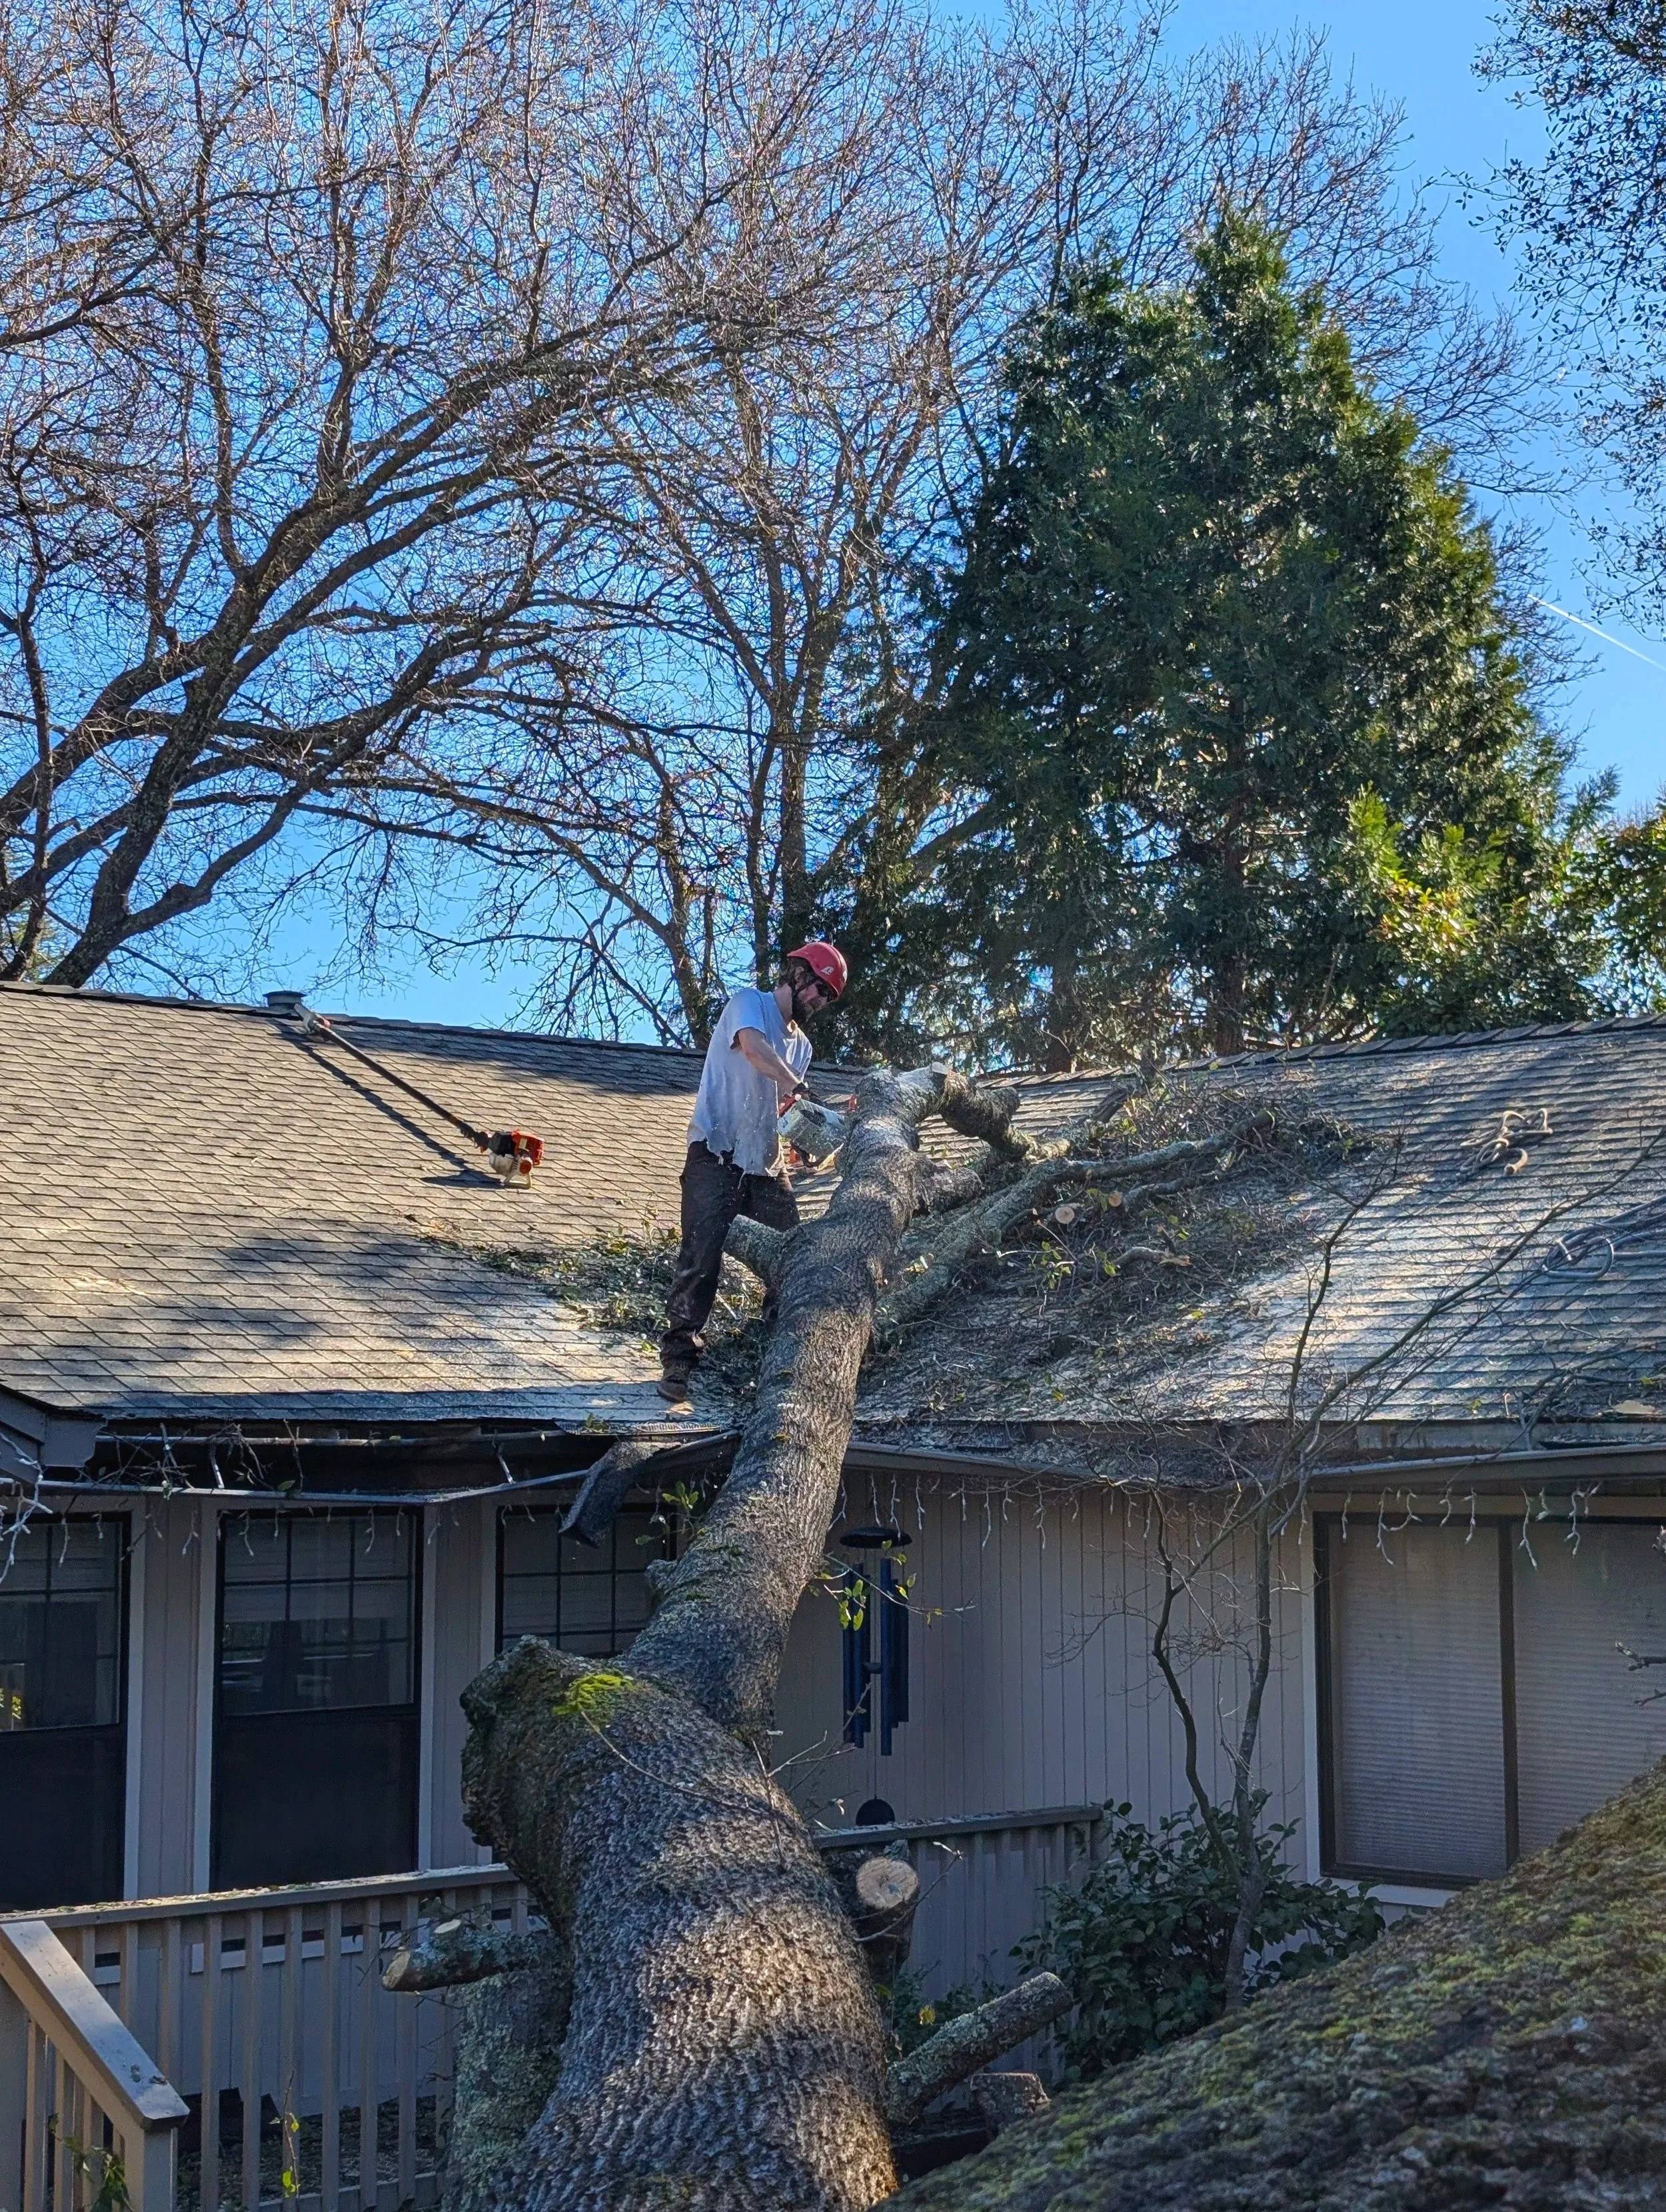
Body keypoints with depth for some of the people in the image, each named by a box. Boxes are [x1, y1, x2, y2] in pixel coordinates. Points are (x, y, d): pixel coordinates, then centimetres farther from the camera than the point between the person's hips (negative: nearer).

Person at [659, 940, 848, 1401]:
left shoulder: (801, 1045, 22)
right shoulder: (750, 1002, 0)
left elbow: (777, 1108, 12)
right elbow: (754, 1047, -23)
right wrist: (797, 1089, -31)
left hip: (766, 1165, 8)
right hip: (717, 1156, -7)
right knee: (702, 1256, -13)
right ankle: (678, 1359, -10)